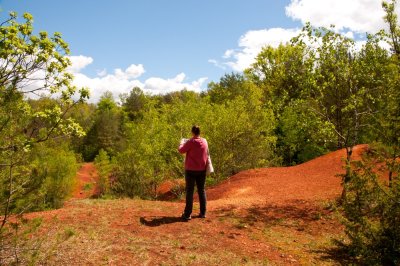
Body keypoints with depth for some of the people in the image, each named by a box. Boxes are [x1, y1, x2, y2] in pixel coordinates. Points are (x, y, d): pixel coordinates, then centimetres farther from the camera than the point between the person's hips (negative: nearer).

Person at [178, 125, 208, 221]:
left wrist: (182, 142, 15)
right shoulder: (205, 141, 1)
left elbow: (181, 150, -5)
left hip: (191, 170, -4)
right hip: (202, 170, 4)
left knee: (189, 191, 1)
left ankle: (187, 214, 2)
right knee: (202, 190, 12)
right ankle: (203, 212, 16)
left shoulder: (190, 142, -15)